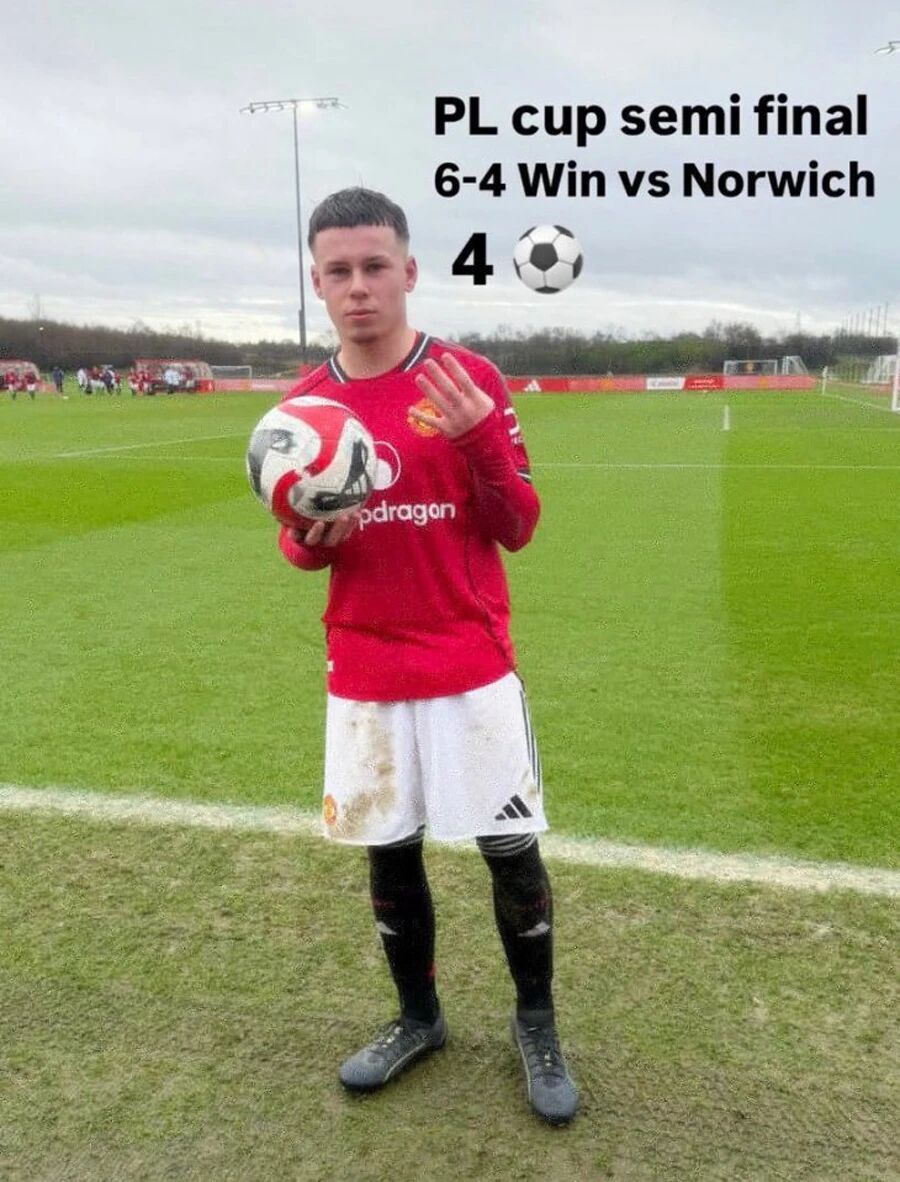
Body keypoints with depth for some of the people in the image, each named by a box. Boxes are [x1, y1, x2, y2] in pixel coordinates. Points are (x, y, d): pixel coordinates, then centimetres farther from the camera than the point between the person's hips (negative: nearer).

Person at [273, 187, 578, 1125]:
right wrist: (311, 538, -14)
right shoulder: (304, 404, 3)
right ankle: (417, 1019, 38)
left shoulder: (472, 381, -5)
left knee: (513, 852, 4)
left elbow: (516, 529, -6)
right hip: (364, 680, 3)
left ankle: (535, 1026, 30)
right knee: (388, 853, 14)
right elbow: (296, 546, 10)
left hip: (473, 671, -2)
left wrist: (480, 438, -23)